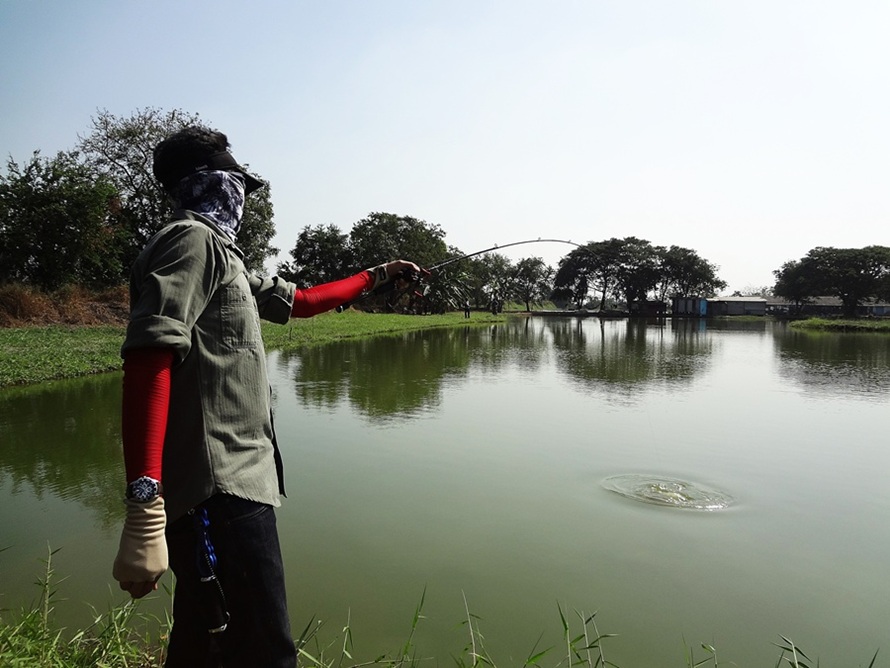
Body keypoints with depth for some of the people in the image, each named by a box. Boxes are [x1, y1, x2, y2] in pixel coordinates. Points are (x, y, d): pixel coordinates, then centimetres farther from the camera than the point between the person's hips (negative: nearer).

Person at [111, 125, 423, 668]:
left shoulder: (219, 254, 22)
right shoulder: (194, 240, -8)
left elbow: (301, 300, 32)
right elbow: (149, 361, -21)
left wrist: (377, 276, 40)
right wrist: (144, 512, -28)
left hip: (232, 486, 10)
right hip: (221, 494, -10)